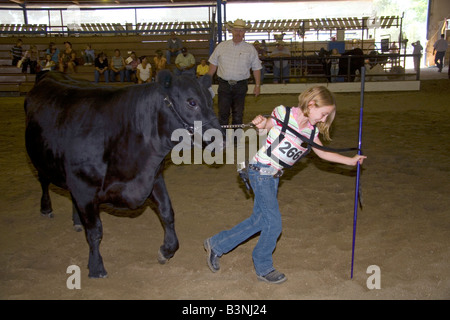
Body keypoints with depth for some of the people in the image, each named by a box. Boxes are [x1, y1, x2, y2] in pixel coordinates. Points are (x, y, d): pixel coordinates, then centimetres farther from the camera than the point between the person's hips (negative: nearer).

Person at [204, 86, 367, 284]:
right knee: (274, 224, -3)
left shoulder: (312, 130, 5)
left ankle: (216, 245, 28)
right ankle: (263, 269, 20)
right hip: (261, 171, -8)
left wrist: (351, 160, 11)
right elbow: (264, 129, -14)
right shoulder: (284, 114, -14)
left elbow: (323, 153, 13)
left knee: (259, 220, 13)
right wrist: (262, 123, -37)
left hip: (273, 176, 8)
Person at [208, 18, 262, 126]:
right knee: (223, 113, -1)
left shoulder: (250, 49, 5)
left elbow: (256, 68, 7)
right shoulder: (221, 46, 7)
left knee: (238, 114, 5)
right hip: (224, 85, 0)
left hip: (240, 86, 0)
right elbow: (213, 63, 13)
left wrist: (257, 85, 2)